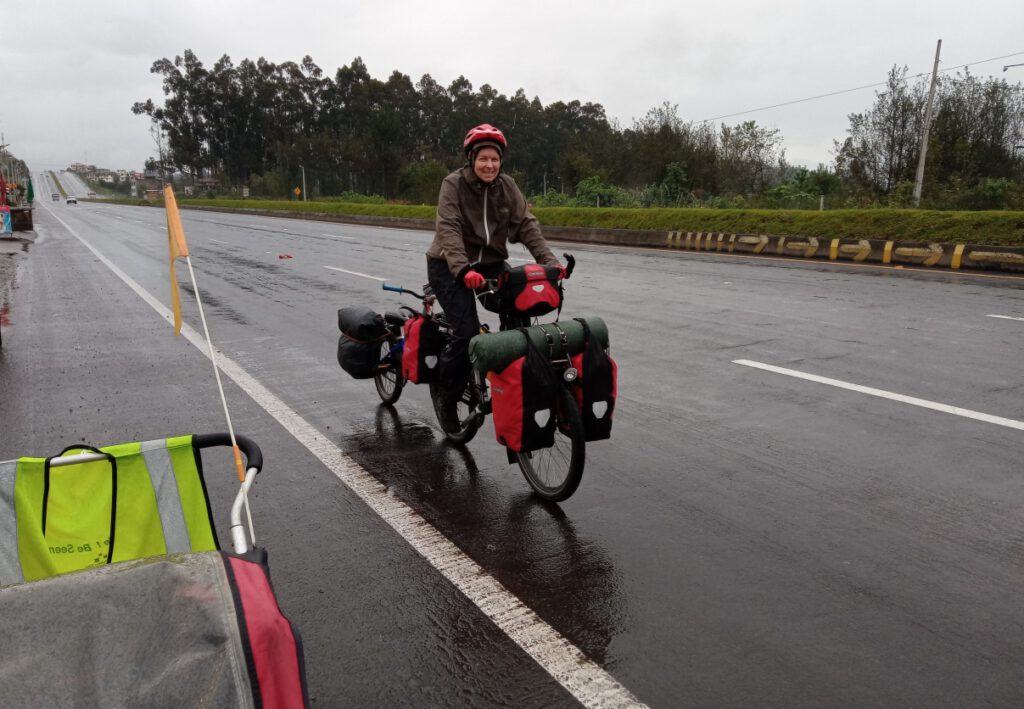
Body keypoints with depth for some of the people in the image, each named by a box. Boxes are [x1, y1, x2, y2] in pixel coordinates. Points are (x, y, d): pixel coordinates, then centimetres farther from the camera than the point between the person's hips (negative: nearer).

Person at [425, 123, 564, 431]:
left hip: (490, 262, 4)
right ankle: (447, 401, 5)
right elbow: (448, 230, -26)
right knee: (467, 332, -18)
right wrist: (463, 269, -43)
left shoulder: (507, 186, -1)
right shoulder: (454, 184, -13)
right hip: (450, 266, -4)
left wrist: (549, 261, -25)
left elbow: (526, 224, -9)